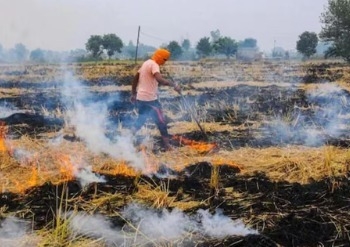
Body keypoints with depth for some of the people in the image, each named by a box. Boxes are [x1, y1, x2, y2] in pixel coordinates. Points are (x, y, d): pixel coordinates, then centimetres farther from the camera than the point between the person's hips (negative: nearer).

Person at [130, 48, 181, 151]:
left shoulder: (146, 63, 14)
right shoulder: (154, 65, -15)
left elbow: (135, 78, 20)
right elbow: (160, 79, -33)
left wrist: (133, 94, 24)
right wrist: (174, 85, -34)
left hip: (140, 98, 9)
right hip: (150, 99, -9)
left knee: (141, 120, 22)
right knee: (161, 121, -1)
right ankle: (167, 145, 3)